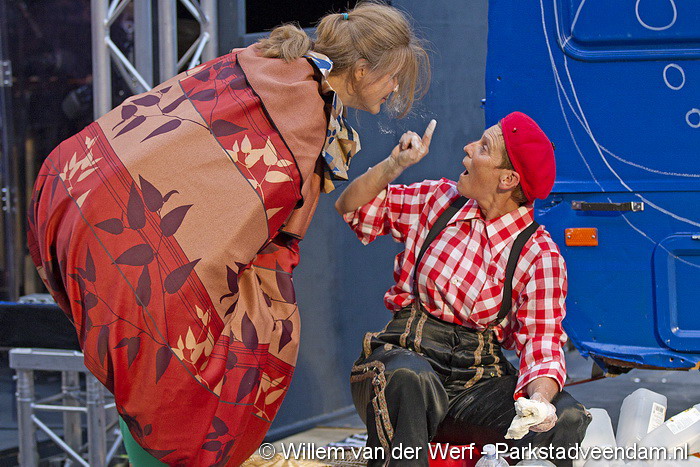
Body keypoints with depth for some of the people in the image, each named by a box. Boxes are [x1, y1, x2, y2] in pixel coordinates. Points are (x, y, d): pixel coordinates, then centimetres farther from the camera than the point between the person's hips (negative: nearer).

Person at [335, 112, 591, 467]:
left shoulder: (540, 256, -2)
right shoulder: (439, 200, 9)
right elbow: (352, 208, 18)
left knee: (566, 420, -28)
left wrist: (540, 395, -32)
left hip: (478, 377, 0)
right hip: (404, 354, 0)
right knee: (410, 380, -40)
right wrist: (395, 163, 1)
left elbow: (542, 339, -11)